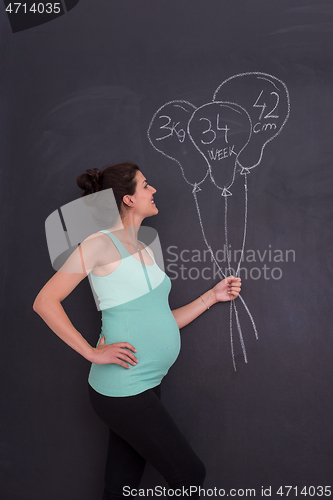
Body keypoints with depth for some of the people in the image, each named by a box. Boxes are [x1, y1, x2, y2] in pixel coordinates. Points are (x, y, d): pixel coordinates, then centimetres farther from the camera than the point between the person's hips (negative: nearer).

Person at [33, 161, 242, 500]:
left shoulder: (145, 251, 13)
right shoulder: (101, 244, -12)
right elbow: (45, 302, -13)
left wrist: (212, 296, 11)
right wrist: (92, 353, -16)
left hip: (146, 386, 7)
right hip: (122, 390, -7)